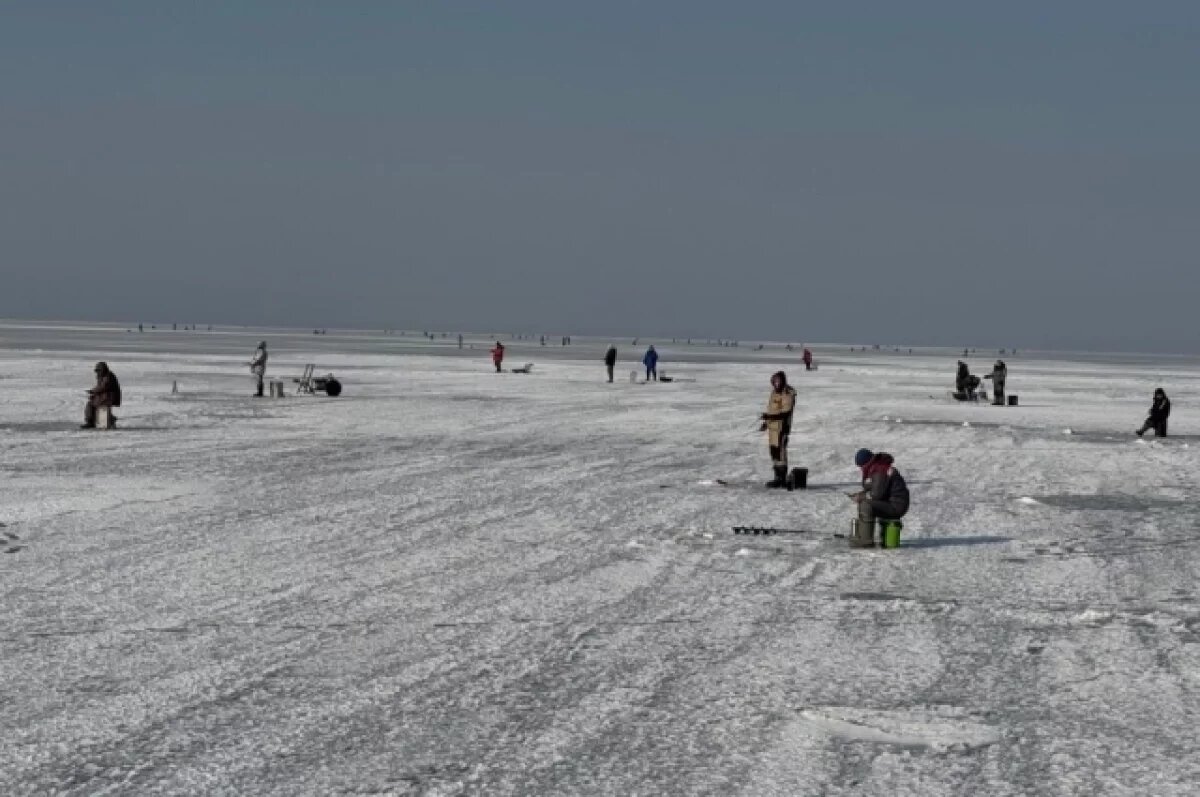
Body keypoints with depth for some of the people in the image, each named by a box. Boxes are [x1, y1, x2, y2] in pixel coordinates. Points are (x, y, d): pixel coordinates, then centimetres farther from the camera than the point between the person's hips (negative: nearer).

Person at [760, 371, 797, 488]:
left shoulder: (787, 394, -14)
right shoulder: (775, 392, 15)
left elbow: (786, 412, -21)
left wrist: (769, 417, -26)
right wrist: (766, 422, 23)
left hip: (781, 427, -10)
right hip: (773, 426, 10)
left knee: (780, 451, -10)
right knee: (773, 451, 12)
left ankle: (781, 478, -7)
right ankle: (778, 477, 19)